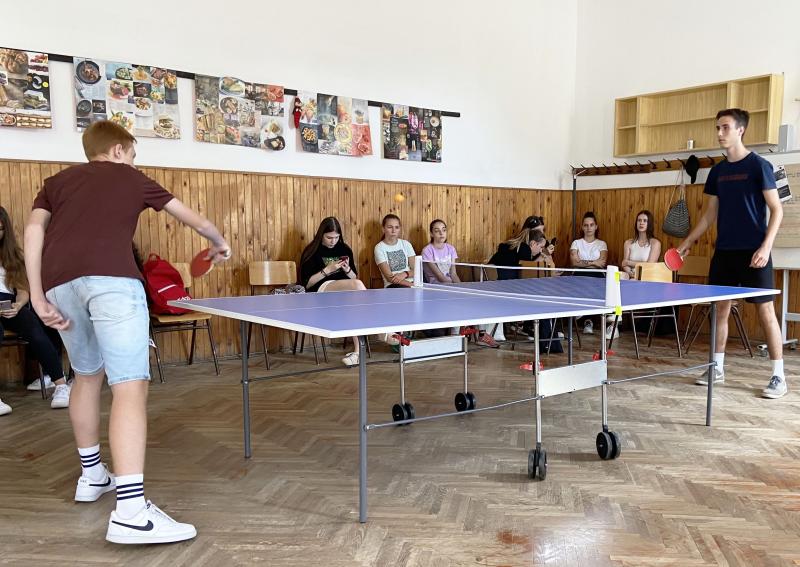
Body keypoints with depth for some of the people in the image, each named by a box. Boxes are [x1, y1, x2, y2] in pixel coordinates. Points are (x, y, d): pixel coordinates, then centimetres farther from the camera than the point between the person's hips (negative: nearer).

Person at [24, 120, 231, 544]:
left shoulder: (58, 181, 29)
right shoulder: (131, 177, 24)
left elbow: (34, 229, 10)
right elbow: (192, 218, 30)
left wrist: (38, 295, 6)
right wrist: (218, 243, 49)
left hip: (60, 282, 5)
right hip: (111, 279, -5)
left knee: (88, 375, 25)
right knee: (131, 387, -11)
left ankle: (91, 475, 37)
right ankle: (130, 512, -22)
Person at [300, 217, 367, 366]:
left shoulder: (345, 250, 17)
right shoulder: (312, 252, 6)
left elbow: (354, 278, 19)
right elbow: (307, 284, 0)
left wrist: (347, 269, -3)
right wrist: (327, 270, -11)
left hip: (346, 292, 4)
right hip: (321, 291, -3)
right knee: (358, 285, -32)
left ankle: (357, 352, -32)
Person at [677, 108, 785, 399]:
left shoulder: (758, 165, -6)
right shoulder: (718, 171, 11)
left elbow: (776, 210, -7)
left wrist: (765, 247, -18)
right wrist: (688, 242, 11)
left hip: (753, 253, -6)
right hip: (724, 252, 6)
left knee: (765, 311, -3)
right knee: (721, 309, 9)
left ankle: (779, 377, 5)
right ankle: (717, 368, 20)